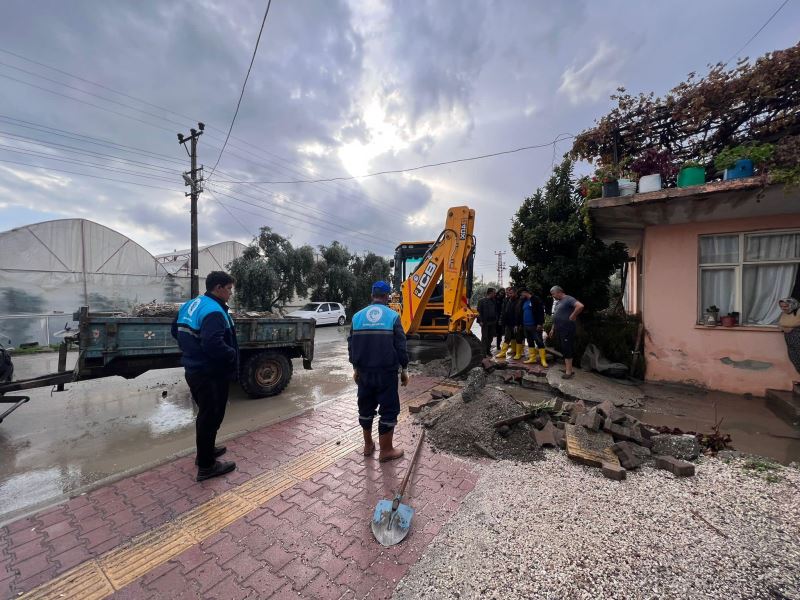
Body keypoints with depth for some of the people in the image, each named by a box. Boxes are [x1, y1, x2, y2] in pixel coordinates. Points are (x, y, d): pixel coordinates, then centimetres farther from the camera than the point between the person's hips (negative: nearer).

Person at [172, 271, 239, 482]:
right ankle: (207, 466, 18)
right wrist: (233, 355, -18)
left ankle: (205, 450, 42)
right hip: (211, 374, -10)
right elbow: (214, 345, -35)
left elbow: (176, 331, 19)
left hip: (194, 369, 10)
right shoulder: (214, 312, -25)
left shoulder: (191, 305, 8)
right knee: (211, 416, 4)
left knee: (205, 414, 24)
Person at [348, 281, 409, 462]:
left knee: (366, 407, 18)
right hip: (386, 372, -4)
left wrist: (355, 368, 18)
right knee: (389, 409, 8)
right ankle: (386, 450, 17)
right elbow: (401, 346, -9)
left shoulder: (357, 316, 2)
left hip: (364, 371, 4)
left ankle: (368, 445, 32)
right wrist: (405, 369, 2)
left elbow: (351, 346, 7)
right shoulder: (392, 316, -8)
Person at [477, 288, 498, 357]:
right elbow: (479, 311, -6)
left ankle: (488, 350, 19)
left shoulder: (494, 301, 11)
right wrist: (481, 321, -13)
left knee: (490, 337, 8)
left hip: (492, 322, 5)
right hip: (485, 322, -5)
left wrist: (496, 319, 4)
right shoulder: (481, 301, -3)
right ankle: (483, 352, 4)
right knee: (484, 337, -1)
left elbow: (496, 311, 15)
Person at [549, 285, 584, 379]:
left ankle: (569, 371, -4)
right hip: (559, 331, 9)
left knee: (567, 350, -7)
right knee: (564, 350, 14)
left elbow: (580, 306, -28)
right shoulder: (559, 302, 18)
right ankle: (568, 368, 23)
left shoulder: (568, 299, -11)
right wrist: (553, 329, 20)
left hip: (567, 330, -9)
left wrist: (572, 317, -20)